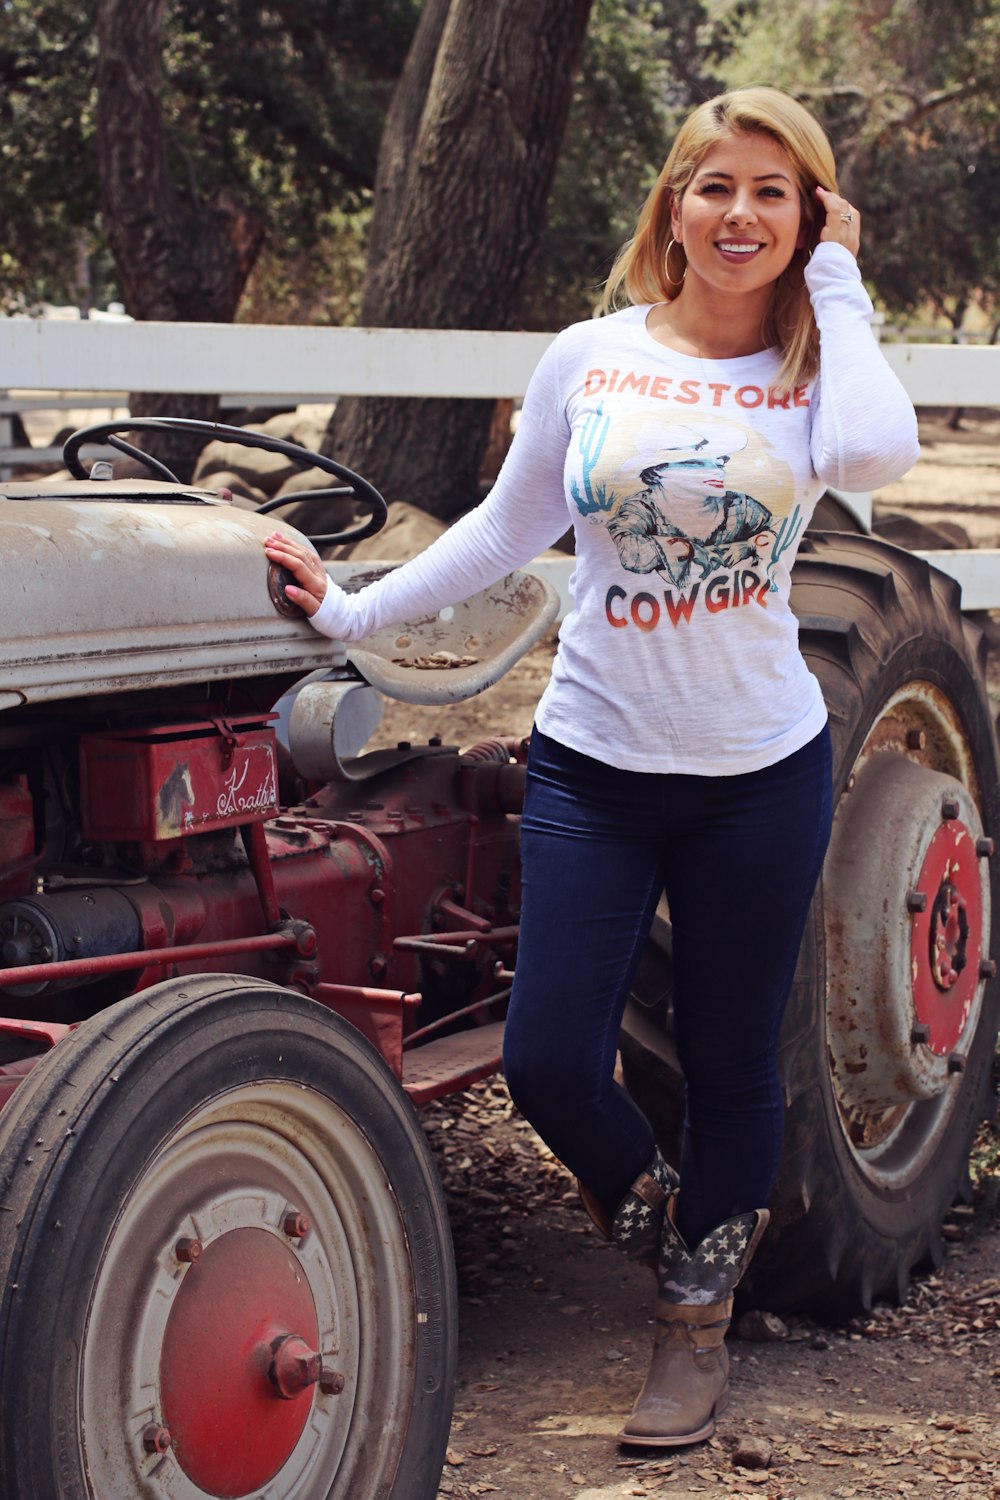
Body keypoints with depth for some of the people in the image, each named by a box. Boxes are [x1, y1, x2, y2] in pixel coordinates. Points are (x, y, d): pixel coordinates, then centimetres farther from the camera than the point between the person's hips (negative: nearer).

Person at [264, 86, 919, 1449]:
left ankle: (698, 1320, 31)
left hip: (759, 771, -1)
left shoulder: (814, 368, -2)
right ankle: (655, 1208, 31)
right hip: (594, 761, 1)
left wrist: (837, 277, -15)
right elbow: (507, 531, 12)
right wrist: (353, 612, 10)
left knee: (730, 1063, 10)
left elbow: (874, 456, -26)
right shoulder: (590, 360, 1)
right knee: (549, 1065, -2)